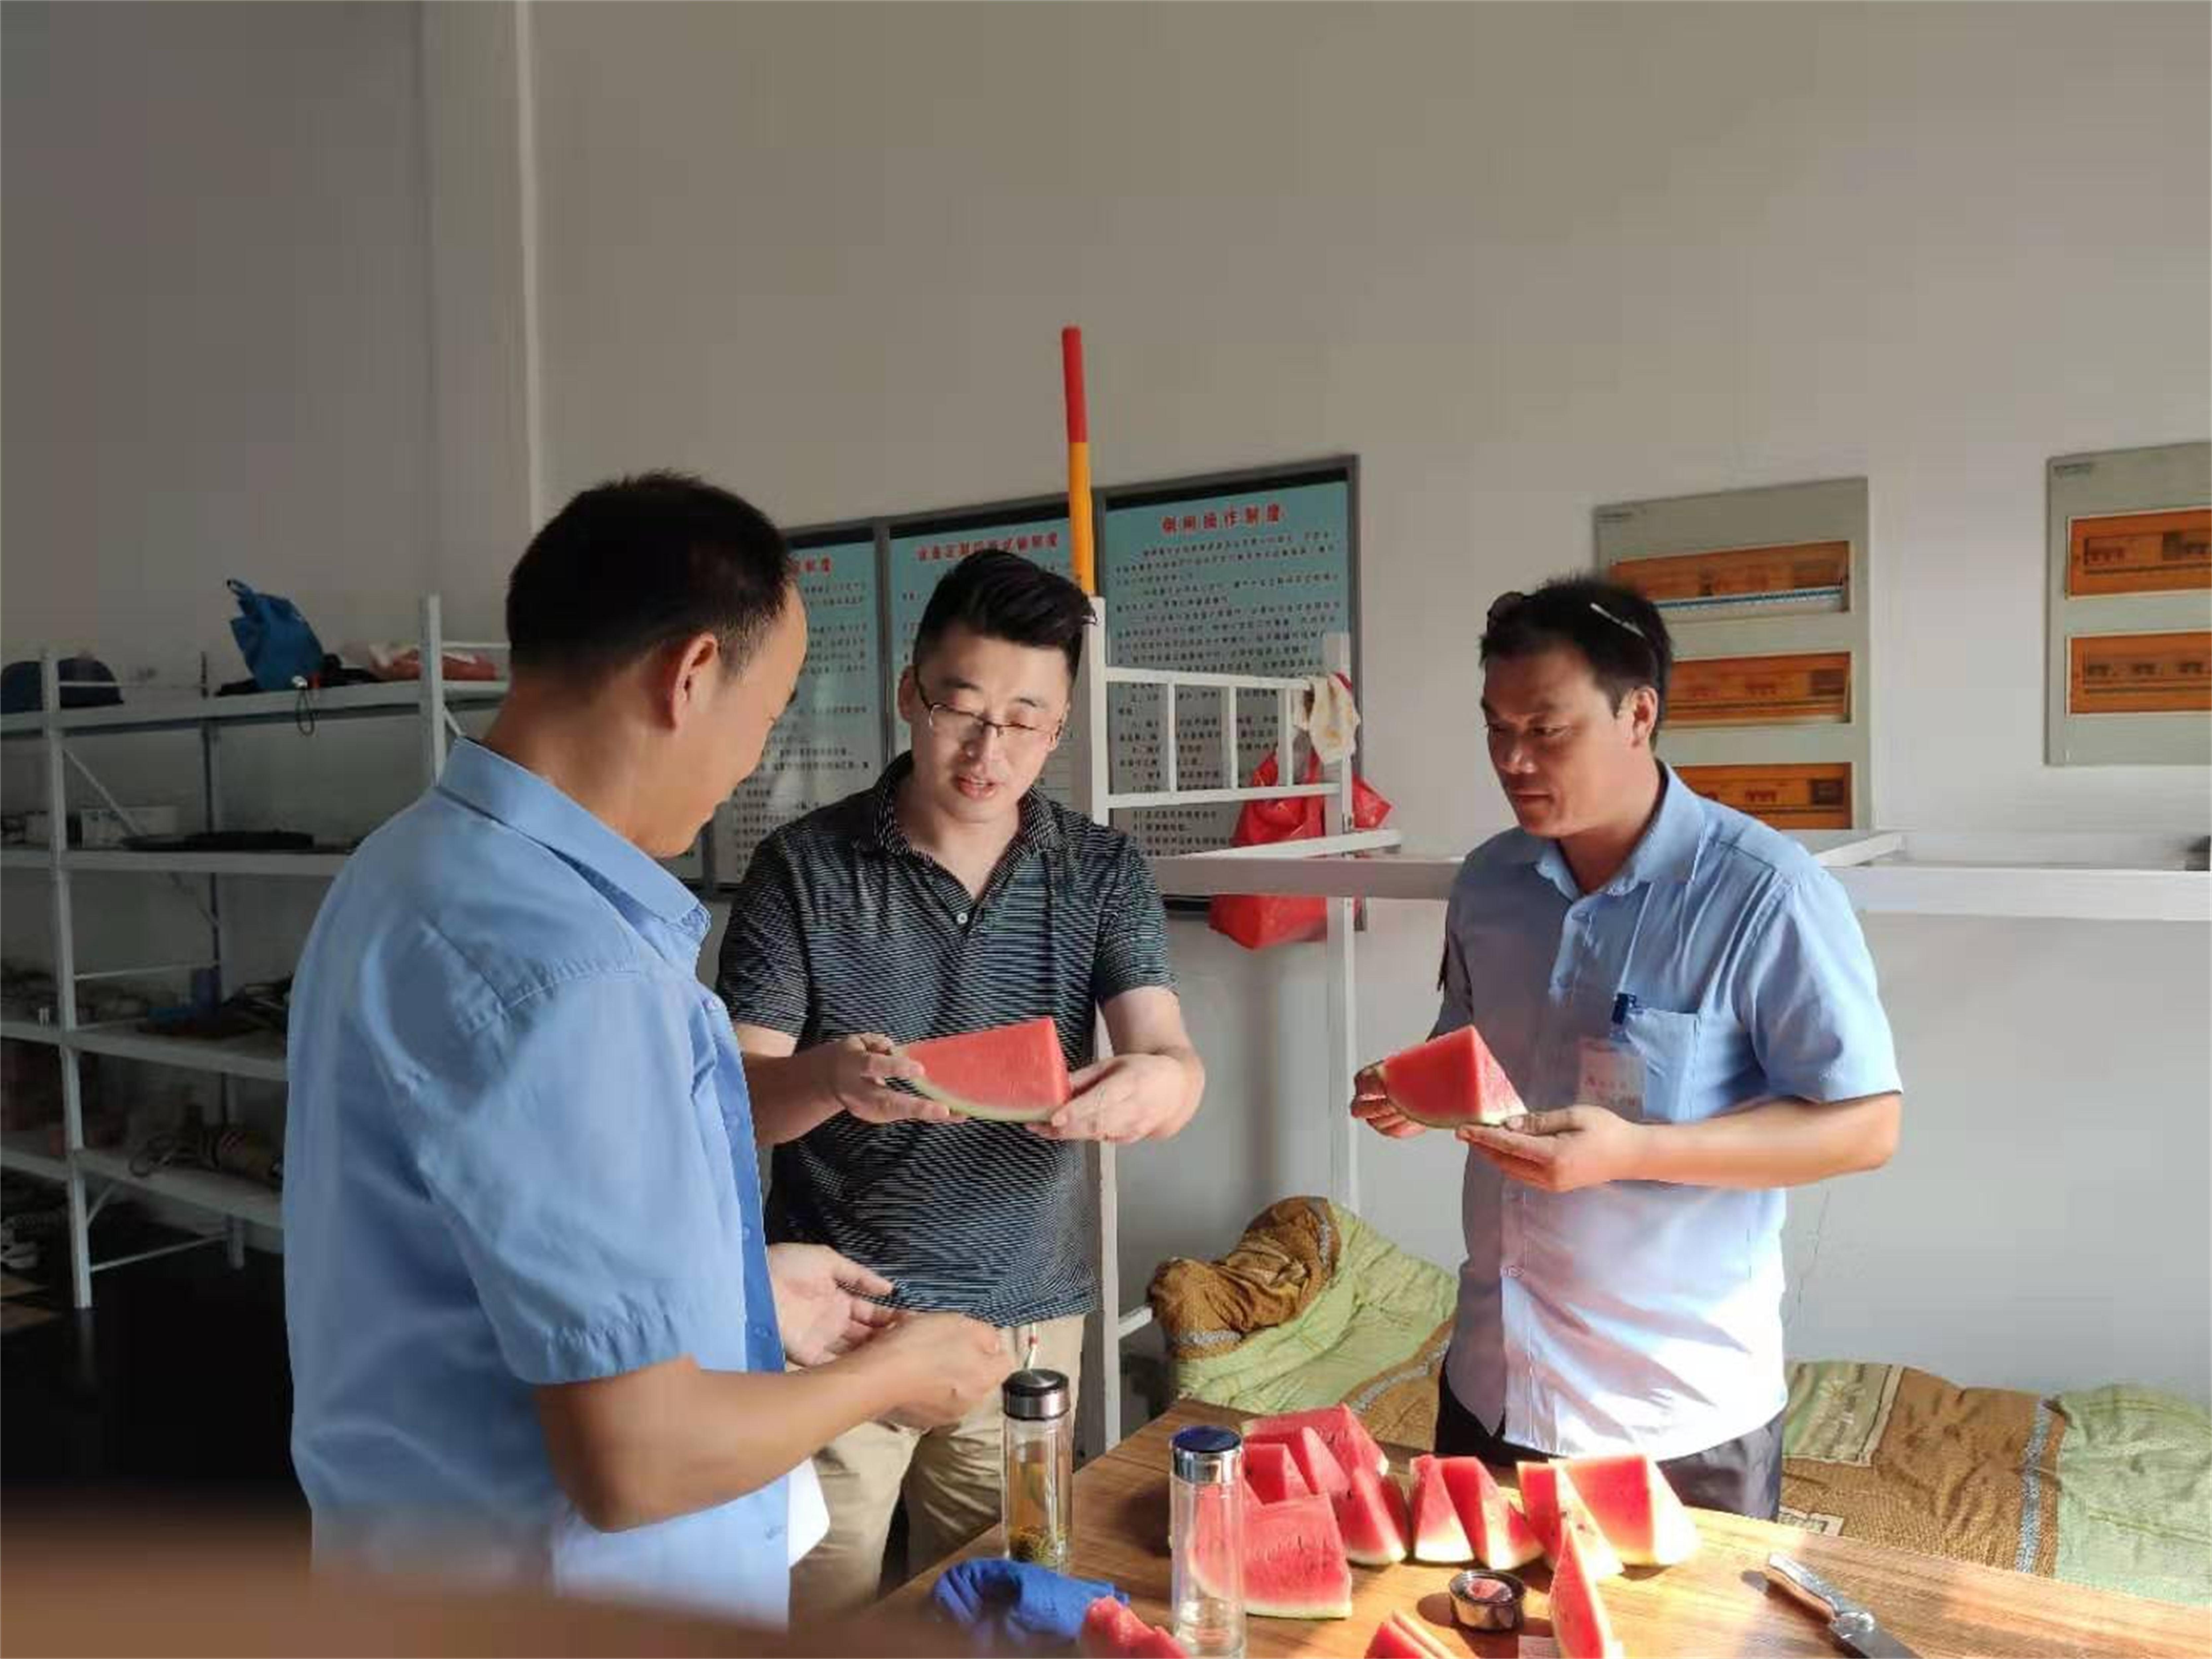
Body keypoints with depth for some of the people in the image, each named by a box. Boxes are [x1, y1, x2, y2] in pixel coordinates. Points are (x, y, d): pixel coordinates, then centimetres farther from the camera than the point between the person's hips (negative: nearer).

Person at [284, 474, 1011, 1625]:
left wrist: (740, 1291, 11)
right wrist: (888, 1375, -12)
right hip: (565, 1586, -8)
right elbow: (636, 1459, -28)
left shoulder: (416, 865, 1)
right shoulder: (562, 967, -30)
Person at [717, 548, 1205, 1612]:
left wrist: (1156, 1083, -34)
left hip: (1028, 1316, 2)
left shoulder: (1103, 872, -2)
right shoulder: (806, 865, -8)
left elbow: (1173, 1064, -10)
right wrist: (831, 1078, -31)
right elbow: (740, 1098, -9)